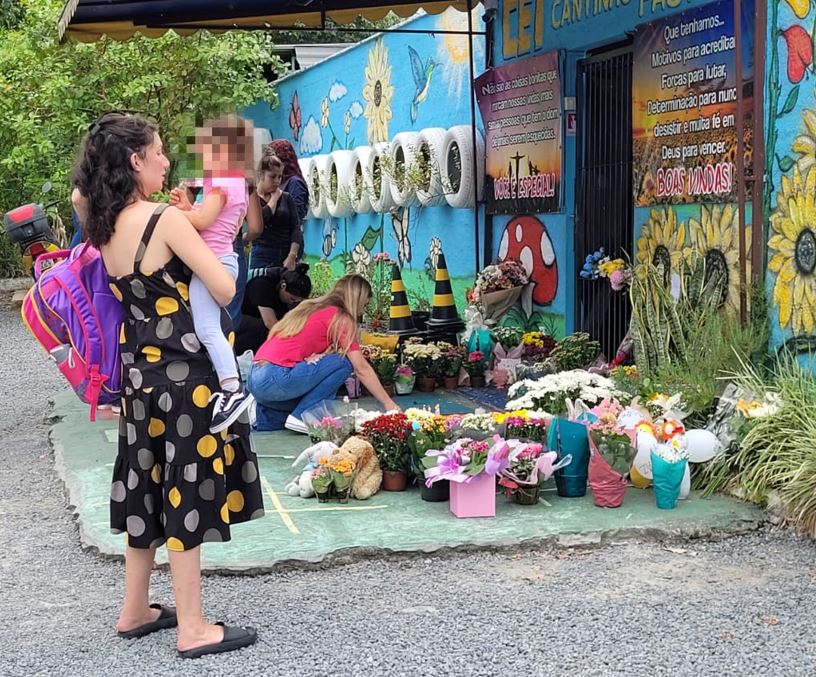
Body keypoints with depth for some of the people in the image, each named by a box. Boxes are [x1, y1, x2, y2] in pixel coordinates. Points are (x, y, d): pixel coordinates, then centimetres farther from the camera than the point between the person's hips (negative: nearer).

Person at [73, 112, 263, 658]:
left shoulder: (106, 229, 6)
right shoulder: (166, 220, -17)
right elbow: (225, 289, -17)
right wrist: (196, 241, 2)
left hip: (141, 372, 8)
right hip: (185, 374, -8)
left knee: (149, 485, 18)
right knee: (187, 491, -1)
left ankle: (136, 611, 29)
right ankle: (193, 629, 8)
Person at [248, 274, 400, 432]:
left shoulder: (310, 307, 21)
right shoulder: (341, 318, -3)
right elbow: (362, 368, -4)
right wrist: (388, 403, 0)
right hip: (275, 380, -9)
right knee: (343, 363, -4)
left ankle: (265, 418, 15)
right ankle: (301, 417, -5)